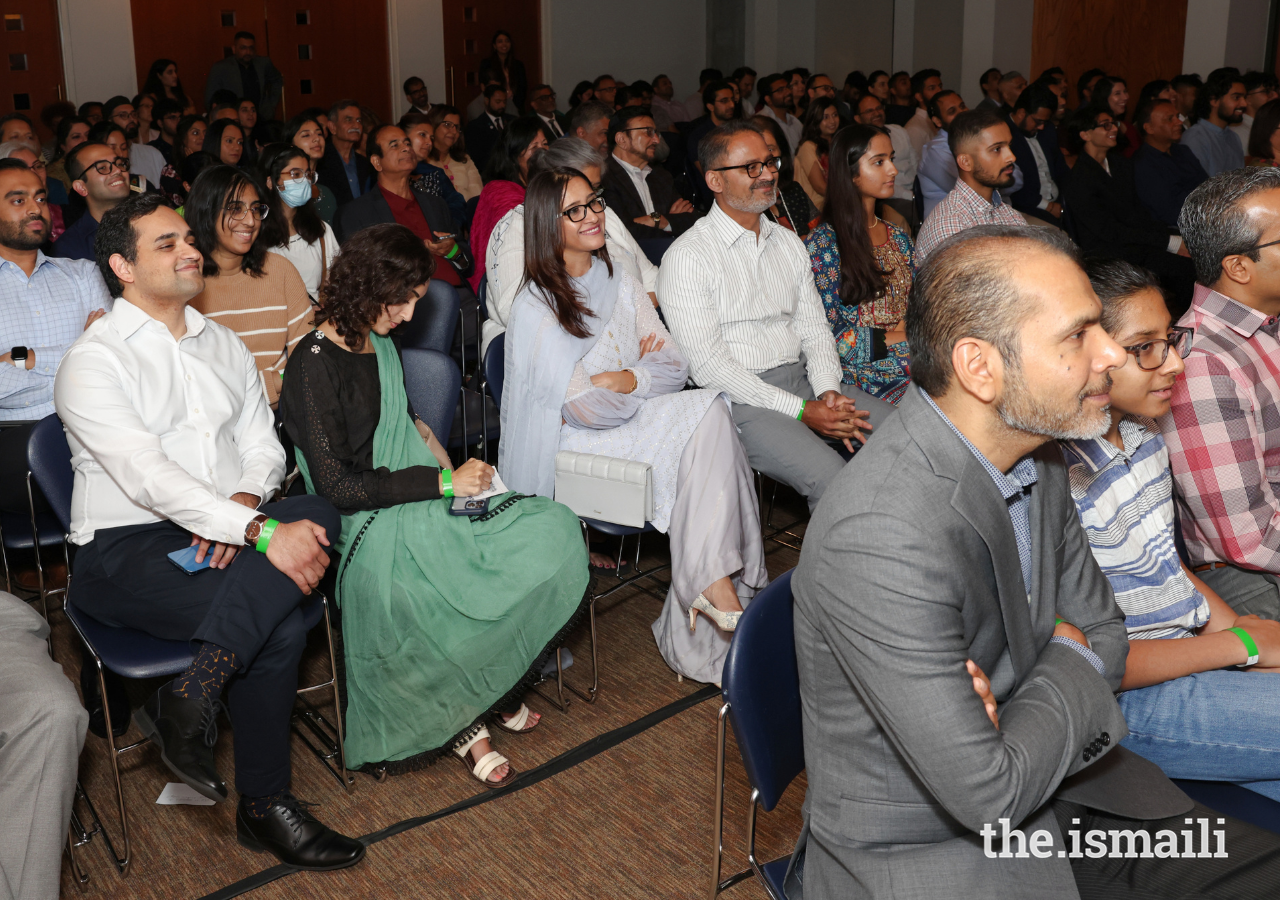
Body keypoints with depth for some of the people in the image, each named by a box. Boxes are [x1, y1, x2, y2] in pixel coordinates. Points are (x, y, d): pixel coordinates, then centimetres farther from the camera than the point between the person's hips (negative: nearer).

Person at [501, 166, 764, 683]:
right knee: (703, 415, -24)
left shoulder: (621, 286, 12)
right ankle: (715, 585, -22)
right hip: (568, 446, -6)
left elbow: (675, 367, 5)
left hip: (630, 422, 6)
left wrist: (620, 380, -13)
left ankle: (714, 581, -25)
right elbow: (581, 404, -17)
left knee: (708, 412, -23)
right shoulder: (534, 307, -9)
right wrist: (643, 377, -3)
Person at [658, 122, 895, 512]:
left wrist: (829, 391, -7)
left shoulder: (789, 242, 16)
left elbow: (814, 329, 15)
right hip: (741, 398, -7)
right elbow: (708, 366, -14)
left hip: (803, 380, 7)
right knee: (830, 478, -30)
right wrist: (800, 411, -17)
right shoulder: (687, 256, -8)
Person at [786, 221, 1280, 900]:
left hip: (1045, 776, 8)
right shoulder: (880, 539, -32)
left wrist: (1011, 699, -12)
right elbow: (989, 794, -27)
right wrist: (1069, 664, -10)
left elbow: (1101, 630, 10)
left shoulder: (1035, 456, -4)